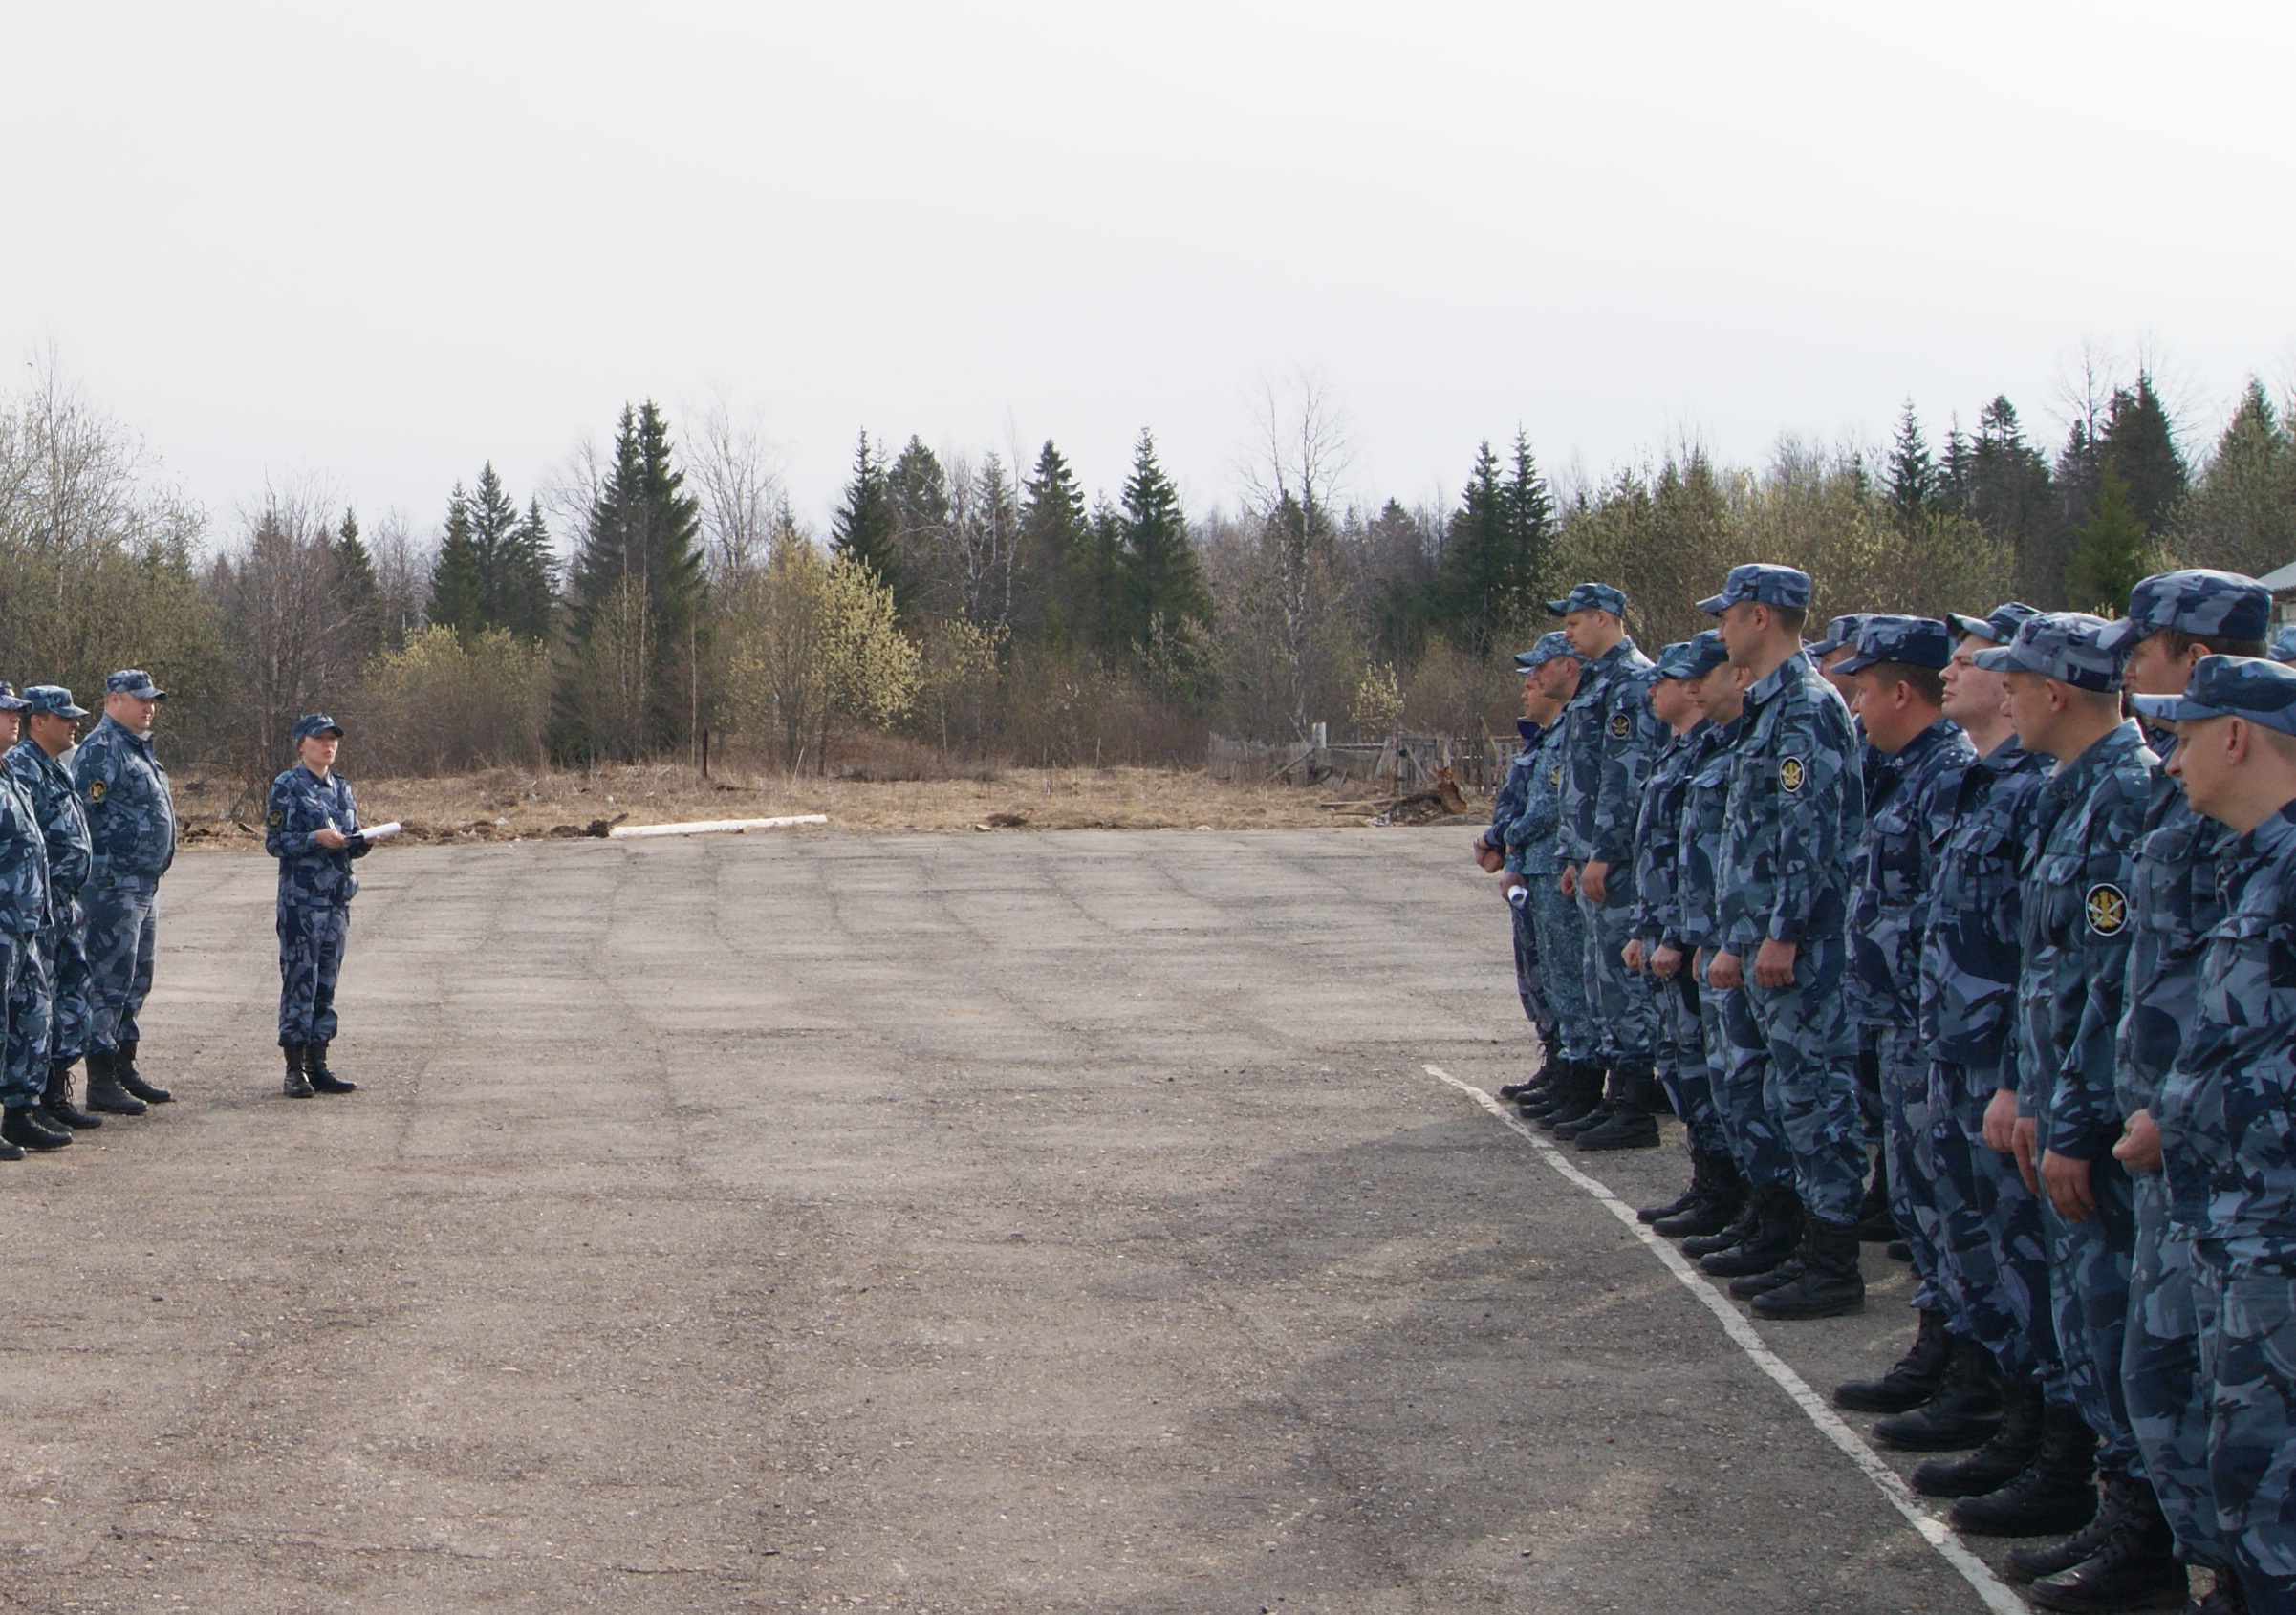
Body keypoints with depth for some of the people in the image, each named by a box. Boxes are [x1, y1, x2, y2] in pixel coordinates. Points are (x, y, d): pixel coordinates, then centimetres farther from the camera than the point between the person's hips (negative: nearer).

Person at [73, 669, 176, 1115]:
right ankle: (101, 1082, -6)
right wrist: (100, 873, -20)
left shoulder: (139, 748, 19)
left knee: (136, 980, 15)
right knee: (109, 979, -8)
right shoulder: (101, 749, -13)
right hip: (115, 884, -10)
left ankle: (125, 1069, 23)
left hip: (145, 884, 10)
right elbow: (83, 815, -19)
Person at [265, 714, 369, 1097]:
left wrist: (362, 842, -4)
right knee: (299, 980, -6)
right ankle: (294, 1069, -2)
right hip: (301, 897, -6)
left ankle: (317, 1064, 13)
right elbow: (274, 842, -8)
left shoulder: (342, 788, 14)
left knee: (326, 980, 8)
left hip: (337, 897, 6)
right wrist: (316, 839, -20)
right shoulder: (287, 788, -4)